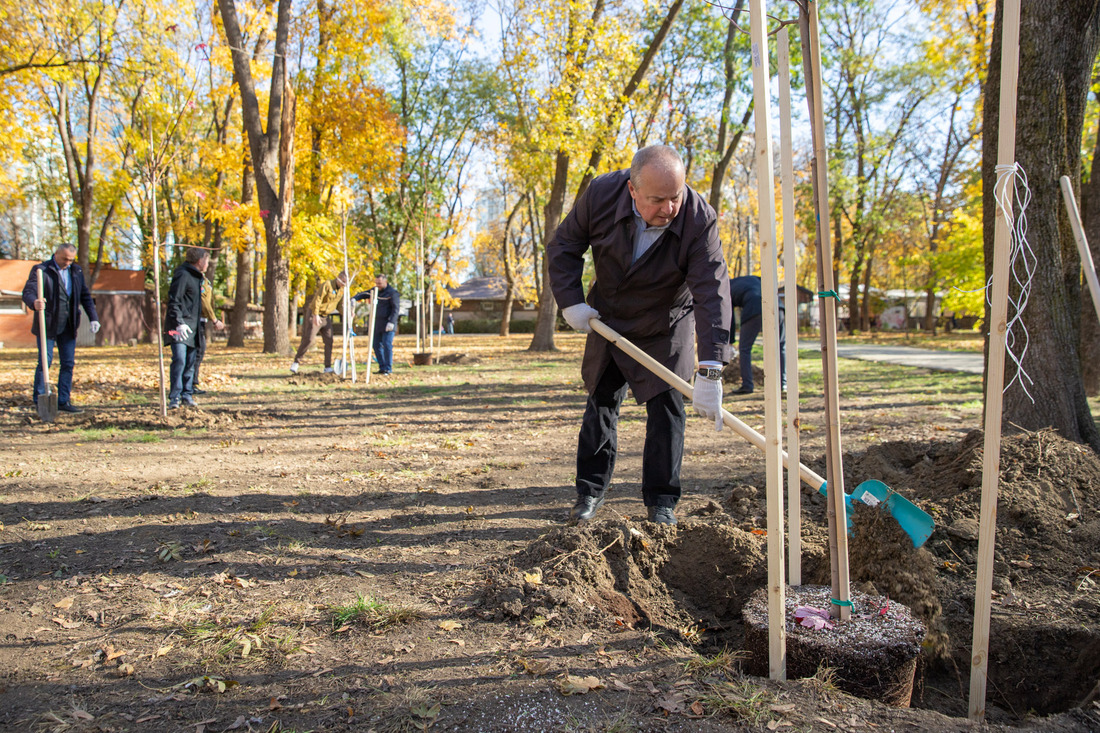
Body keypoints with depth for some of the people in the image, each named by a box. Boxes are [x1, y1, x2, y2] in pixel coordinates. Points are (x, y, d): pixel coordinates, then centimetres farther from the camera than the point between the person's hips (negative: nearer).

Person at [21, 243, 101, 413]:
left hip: (68, 327, 5)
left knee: (68, 363, 6)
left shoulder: (76, 271, 9)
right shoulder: (41, 270, -8)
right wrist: (34, 303, -42)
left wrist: (93, 318, 4)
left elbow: (85, 295, 14)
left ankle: (64, 401, 13)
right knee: (45, 362, -3)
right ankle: (40, 402, 6)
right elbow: (28, 292, -19)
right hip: (47, 325, -5)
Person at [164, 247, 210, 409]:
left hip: (193, 327, 9)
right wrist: (179, 323, -24)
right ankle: (174, 397, -13)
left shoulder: (196, 276, 19)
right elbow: (174, 301, -16)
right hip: (180, 327, -9)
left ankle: (187, 394, 16)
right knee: (179, 360, -15)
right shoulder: (183, 275, -10)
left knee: (190, 363, 10)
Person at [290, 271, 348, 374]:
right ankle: (296, 362, 0)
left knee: (329, 341, 1)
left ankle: (328, 367, 5)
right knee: (308, 340, -10)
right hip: (314, 316, -7)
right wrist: (315, 315, -31)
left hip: (326, 317, 7)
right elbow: (317, 299, -24)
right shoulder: (326, 285, -17)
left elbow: (340, 305, 15)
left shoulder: (340, 291, 8)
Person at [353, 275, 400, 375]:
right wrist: (354, 299, -7)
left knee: (387, 345, -11)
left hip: (388, 324, -8)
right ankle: (382, 368, 13)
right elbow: (363, 294, 14)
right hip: (377, 324, 8)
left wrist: (391, 322, -25)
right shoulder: (375, 290, 13)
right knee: (377, 345, 6)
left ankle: (388, 368, -6)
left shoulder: (392, 293, -9)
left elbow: (396, 309, -15)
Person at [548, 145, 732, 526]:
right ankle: (590, 491, 23)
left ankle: (661, 501, 10)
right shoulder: (601, 194, -24)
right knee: (600, 402, 9)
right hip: (608, 318, 3)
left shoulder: (699, 219, -31)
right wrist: (571, 303, -17)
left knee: (666, 407, -5)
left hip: (665, 327, -2)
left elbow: (712, 294, -38)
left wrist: (710, 372, -46)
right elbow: (563, 247, -8)